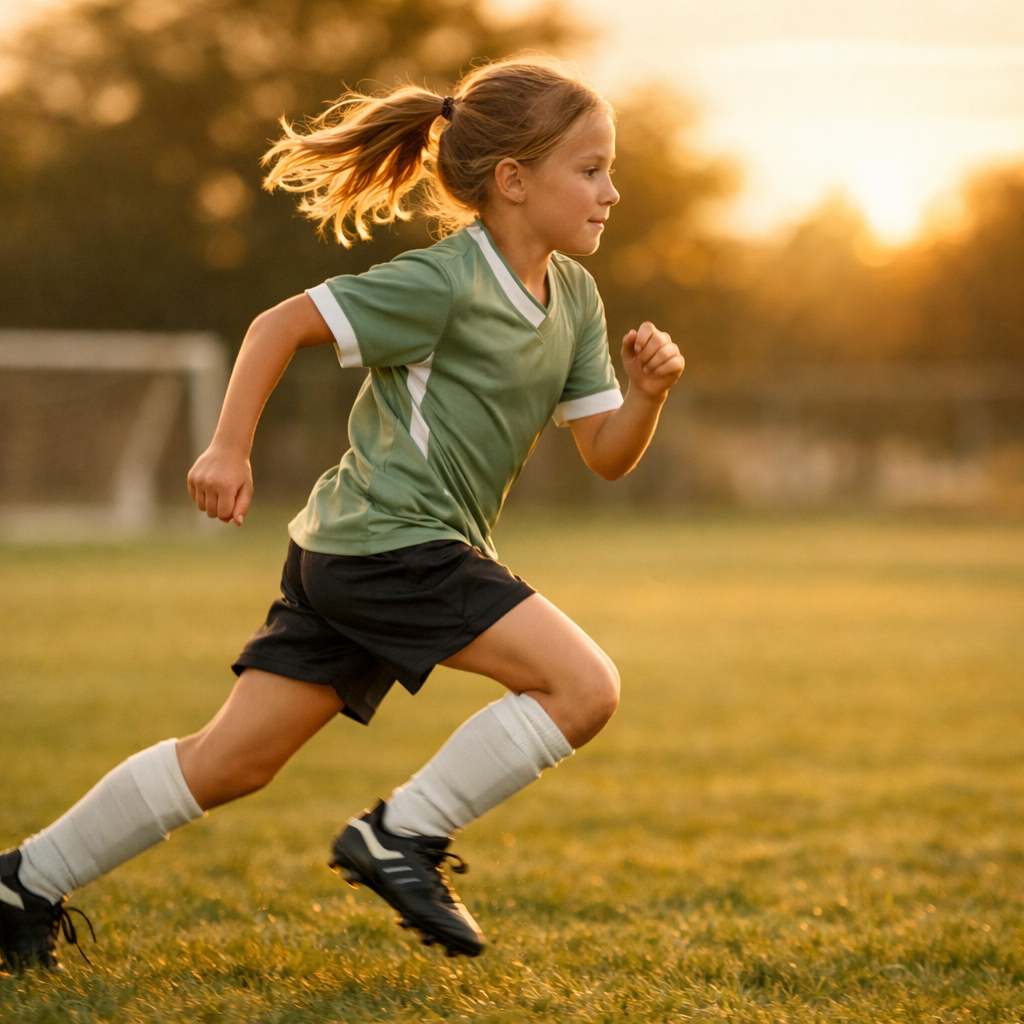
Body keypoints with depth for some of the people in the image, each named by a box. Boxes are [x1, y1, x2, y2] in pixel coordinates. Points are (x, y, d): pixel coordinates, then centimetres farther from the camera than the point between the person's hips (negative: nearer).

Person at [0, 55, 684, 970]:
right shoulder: (443, 283, -14)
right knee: (585, 686, -14)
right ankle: (403, 836, -5)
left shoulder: (573, 297, 12)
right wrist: (229, 449, -11)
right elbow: (283, 324, -9)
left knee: (232, 763, 10)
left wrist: (649, 391, -6)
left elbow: (607, 454, 13)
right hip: (390, 542, -9)